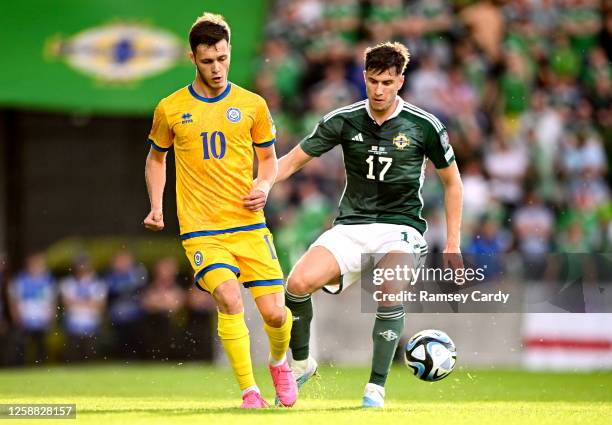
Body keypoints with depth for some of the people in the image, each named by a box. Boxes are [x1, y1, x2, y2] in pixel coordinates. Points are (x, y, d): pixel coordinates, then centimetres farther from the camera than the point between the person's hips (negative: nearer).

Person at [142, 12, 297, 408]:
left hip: (250, 226, 2)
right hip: (201, 231, -1)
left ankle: (279, 362, 31)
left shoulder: (252, 104, 4)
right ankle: (249, 390, -17)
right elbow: (156, 158, 20)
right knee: (229, 296, -27)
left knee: (275, 313, -5)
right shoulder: (170, 109, 3)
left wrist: (264, 187, -5)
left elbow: (269, 157, 16)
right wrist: (156, 206, 7)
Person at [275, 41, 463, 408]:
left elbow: (452, 182, 9)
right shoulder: (344, 120, 1)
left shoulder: (424, 126, -3)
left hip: (400, 227, -2)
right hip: (351, 225, 2)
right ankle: (302, 363, 3)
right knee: (298, 283, -24)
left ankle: (376, 388, -18)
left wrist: (453, 245, 5)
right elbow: (293, 160, 7)